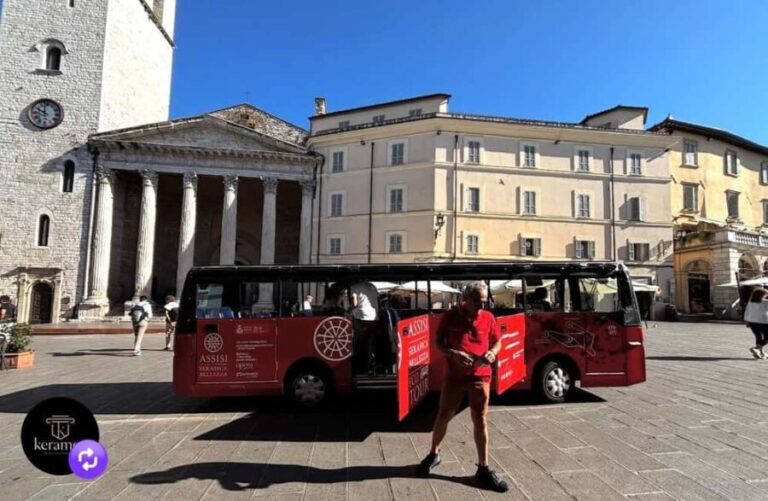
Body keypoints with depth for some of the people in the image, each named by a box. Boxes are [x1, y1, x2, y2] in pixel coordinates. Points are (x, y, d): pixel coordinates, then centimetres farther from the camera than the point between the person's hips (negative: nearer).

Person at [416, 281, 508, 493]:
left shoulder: (488, 318, -1)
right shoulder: (451, 316, -8)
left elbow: (497, 341, 11)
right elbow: (439, 343, -1)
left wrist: (493, 353, -11)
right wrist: (453, 354, -19)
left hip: (480, 376, 1)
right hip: (454, 375, -1)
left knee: (480, 421, 6)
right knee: (443, 416, 11)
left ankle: (484, 470, 18)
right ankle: (433, 454, 34)